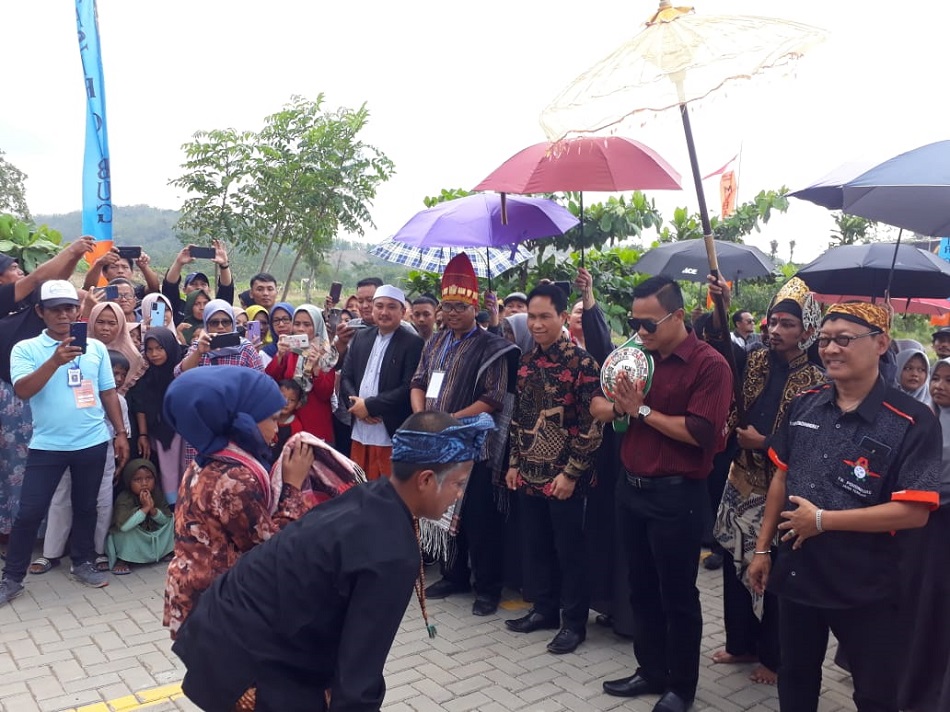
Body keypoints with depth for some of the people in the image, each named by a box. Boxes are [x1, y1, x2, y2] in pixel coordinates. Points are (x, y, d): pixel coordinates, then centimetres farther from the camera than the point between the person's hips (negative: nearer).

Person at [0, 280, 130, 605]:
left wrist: (121, 432, 7)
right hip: (47, 445, -2)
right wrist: (55, 361, -29)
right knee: (29, 512, 2)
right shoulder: (26, 349, -3)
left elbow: (108, 393, 9)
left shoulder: (96, 347, 4)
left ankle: (83, 562, 30)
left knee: (85, 506, 14)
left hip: (93, 443, 2)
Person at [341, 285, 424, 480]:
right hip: (359, 434, 5)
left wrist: (369, 405, -14)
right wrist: (355, 405, -8)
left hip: (392, 437, -5)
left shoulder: (413, 344, -7)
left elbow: (409, 388, -15)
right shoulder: (361, 337, 11)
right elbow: (345, 377, 11)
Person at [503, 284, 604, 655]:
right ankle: (543, 608, 33)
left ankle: (574, 622, 21)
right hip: (530, 472, 6)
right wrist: (514, 462, 11)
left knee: (569, 549, 6)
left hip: (563, 476, -6)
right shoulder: (526, 360, 7)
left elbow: (592, 424, -14)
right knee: (535, 545, 16)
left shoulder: (582, 362, -13)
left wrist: (571, 472, -15)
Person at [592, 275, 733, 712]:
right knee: (642, 589, 18)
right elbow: (599, 407, 11)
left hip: (676, 496, -7)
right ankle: (651, 671, 34)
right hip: (631, 487, 7)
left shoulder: (709, 364, -13)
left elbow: (702, 434, -23)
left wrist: (643, 411, -17)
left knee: (677, 595, 8)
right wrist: (618, 407, -12)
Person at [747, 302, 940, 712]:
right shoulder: (804, 405, 1)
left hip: (865, 587, -4)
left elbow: (914, 512, -21)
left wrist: (822, 520, -19)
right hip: (796, 574, 5)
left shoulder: (912, 422, -16)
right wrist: (763, 548, 8)